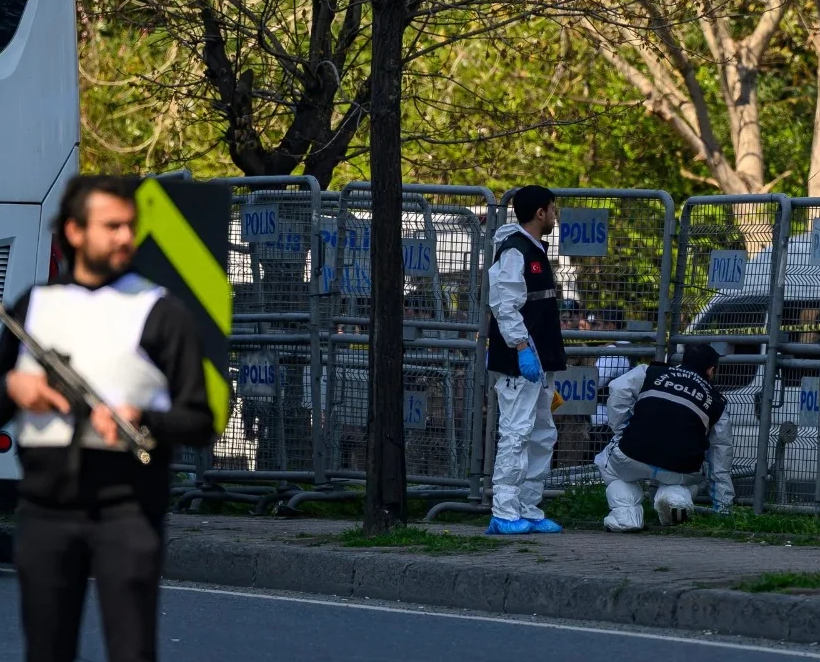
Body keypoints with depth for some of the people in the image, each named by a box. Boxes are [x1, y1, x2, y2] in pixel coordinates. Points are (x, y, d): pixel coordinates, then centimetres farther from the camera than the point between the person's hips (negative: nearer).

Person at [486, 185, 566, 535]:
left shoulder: (536, 251, 19)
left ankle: (529, 511, 16)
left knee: (542, 435, 12)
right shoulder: (514, 251, -12)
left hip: (539, 363, 11)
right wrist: (522, 348, -25)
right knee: (516, 433, -13)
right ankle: (504, 513, -14)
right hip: (518, 362, -11)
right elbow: (504, 306, -20)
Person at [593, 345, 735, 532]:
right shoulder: (716, 402, 20)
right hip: (681, 471, 0)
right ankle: (676, 494, 0)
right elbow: (721, 456, 25)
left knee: (608, 462, 34)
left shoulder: (650, 374, 16)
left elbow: (618, 389, 1)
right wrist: (723, 507, 33)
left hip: (635, 458, 0)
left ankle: (625, 513, 7)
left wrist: (622, 433, 12)